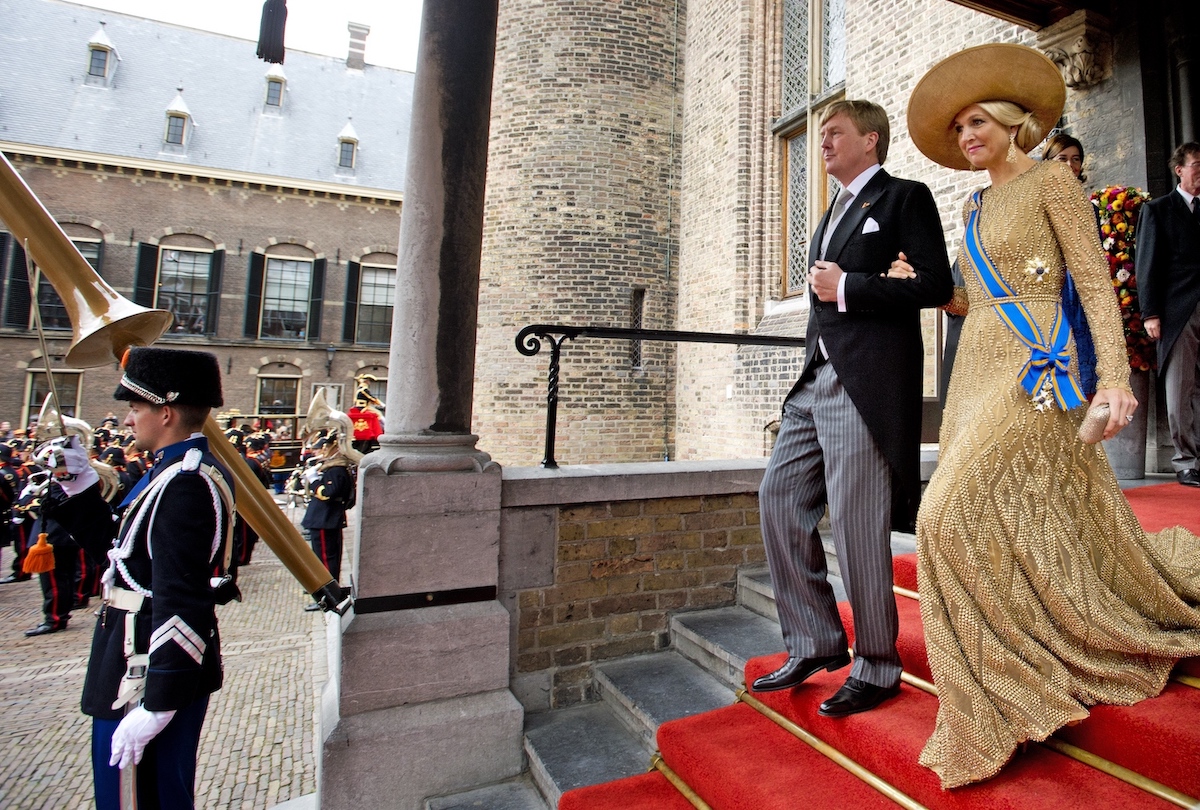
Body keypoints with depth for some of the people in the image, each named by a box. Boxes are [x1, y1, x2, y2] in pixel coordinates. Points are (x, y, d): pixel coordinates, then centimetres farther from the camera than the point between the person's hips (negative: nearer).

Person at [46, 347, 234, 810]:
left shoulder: (186, 485, -25)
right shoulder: (178, 471, 8)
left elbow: (180, 605, -27)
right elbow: (122, 551, 16)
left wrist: (155, 706, -23)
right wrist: (82, 490, 8)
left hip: (155, 671, -10)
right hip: (159, 664, 10)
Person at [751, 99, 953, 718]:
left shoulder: (905, 197, 2)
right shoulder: (833, 214, 26)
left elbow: (936, 284, -9)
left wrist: (845, 287, -11)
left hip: (868, 382, -8)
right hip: (817, 377, 9)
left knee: (856, 522, -5)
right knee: (780, 498, 4)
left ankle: (876, 667, 15)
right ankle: (814, 645, 18)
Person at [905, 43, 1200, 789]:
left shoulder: (1053, 180, 2)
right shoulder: (976, 207, 22)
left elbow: (1096, 283, -7)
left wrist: (1115, 376, -17)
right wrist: (924, 288, 10)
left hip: (1033, 371, -8)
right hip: (978, 370, 8)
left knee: (961, 514, -16)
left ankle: (999, 708, -1)